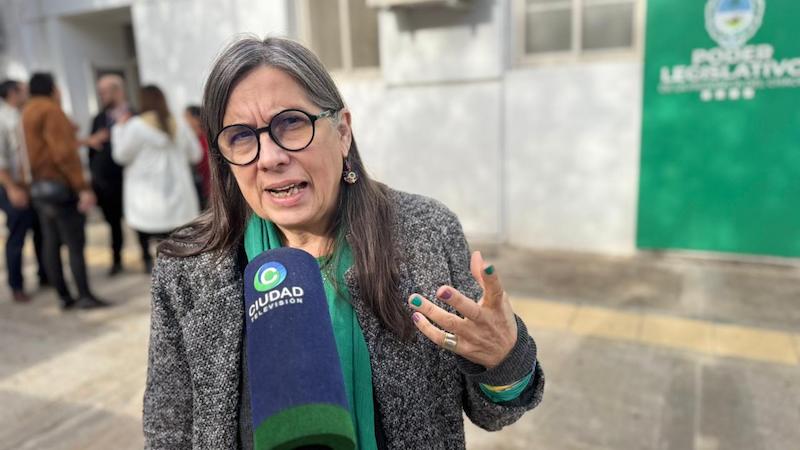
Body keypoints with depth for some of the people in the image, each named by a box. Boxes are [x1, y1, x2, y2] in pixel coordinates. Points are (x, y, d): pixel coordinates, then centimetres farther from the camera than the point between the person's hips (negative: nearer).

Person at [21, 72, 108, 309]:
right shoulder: (50, 110, -11)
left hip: (39, 187, 9)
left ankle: (64, 296, 14)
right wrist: (83, 188, -21)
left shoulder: (27, 112, 17)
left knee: (51, 243, 9)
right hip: (60, 186, -9)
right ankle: (85, 296, -3)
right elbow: (63, 153, -19)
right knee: (75, 243, -5)